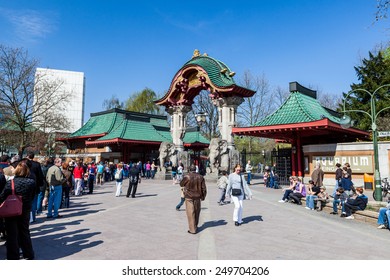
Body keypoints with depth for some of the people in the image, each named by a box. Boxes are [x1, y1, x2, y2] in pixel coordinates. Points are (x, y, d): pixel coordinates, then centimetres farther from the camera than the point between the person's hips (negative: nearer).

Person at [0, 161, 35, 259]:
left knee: (12, 234, 11)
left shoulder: (11, 182, -18)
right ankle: (29, 254, 28)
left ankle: (13, 256, 18)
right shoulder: (32, 182, -11)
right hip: (25, 211, 3)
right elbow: (32, 197, 0)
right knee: (25, 232, 19)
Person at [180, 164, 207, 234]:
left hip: (189, 197, -4)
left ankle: (192, 229, 5)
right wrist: (203, 196, 13)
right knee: (197, 212, 19)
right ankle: (195, 226, 33)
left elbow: (181, 184, 3)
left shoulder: (187, 176, -13)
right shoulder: (200, 177, -2)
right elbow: (204, 188, 1)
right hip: (197, 197, 4)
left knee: (190, 213, 3)